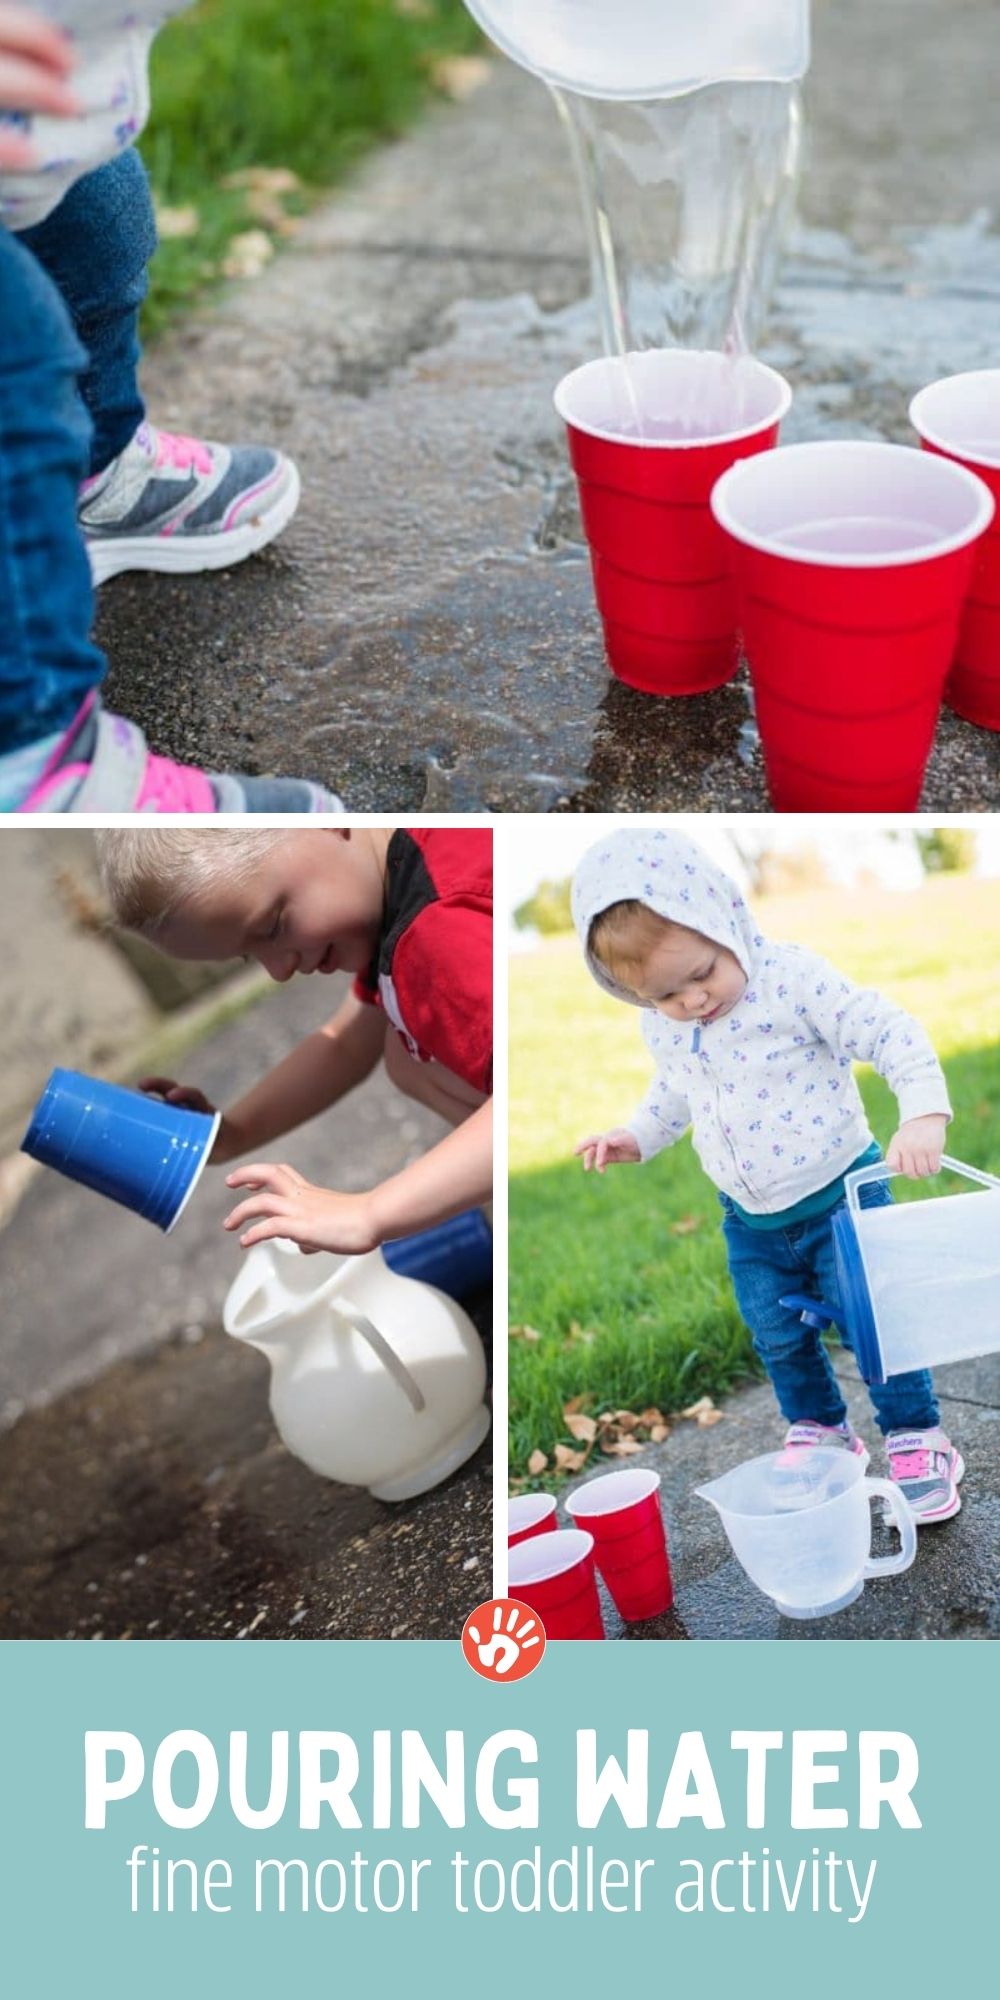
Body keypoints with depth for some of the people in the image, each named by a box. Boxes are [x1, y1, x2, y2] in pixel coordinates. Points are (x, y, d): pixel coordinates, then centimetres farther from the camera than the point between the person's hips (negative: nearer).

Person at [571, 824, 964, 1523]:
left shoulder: (793, 981, -23)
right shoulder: (663, 1027, -5)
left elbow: (893, 1033, -24)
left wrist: (923, 1111, -36)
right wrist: (635, 1136, 3)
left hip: (840, 1195, -5)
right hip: (751, 1222, 5)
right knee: (779, 1337, 16)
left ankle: (918, 1442, 20)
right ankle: (820, 1429, 39)